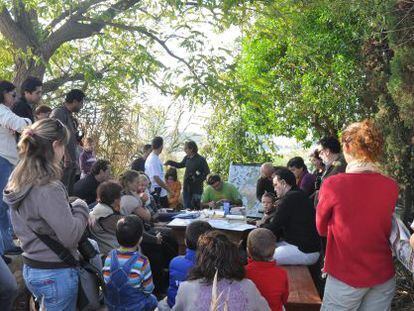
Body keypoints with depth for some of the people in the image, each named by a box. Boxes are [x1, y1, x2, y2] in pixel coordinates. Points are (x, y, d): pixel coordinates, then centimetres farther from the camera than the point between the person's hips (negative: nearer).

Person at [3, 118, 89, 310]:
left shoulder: (19, 181, 1)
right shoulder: (48, 188, -26)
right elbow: (71, 236, -25)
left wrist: (69, 208, 6)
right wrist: (80, 207, -10)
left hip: (30, 269, 8)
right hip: (55, 274, -8)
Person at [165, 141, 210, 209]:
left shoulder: (201, 160, -13)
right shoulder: (187, 158, 5)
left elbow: (207, 173, -12)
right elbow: (180, 165, 24)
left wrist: (198, 179, -19)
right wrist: (170, 162, 15)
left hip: (196, 189, -6)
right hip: (187, 187, 6)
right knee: (187, 208, 11)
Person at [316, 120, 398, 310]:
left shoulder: (332, 184, -17)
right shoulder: (391, 187, -6)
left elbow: (321, 228, -2)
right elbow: (385, 228, 6)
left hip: (347, 276, -4)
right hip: (384, 276, 4)